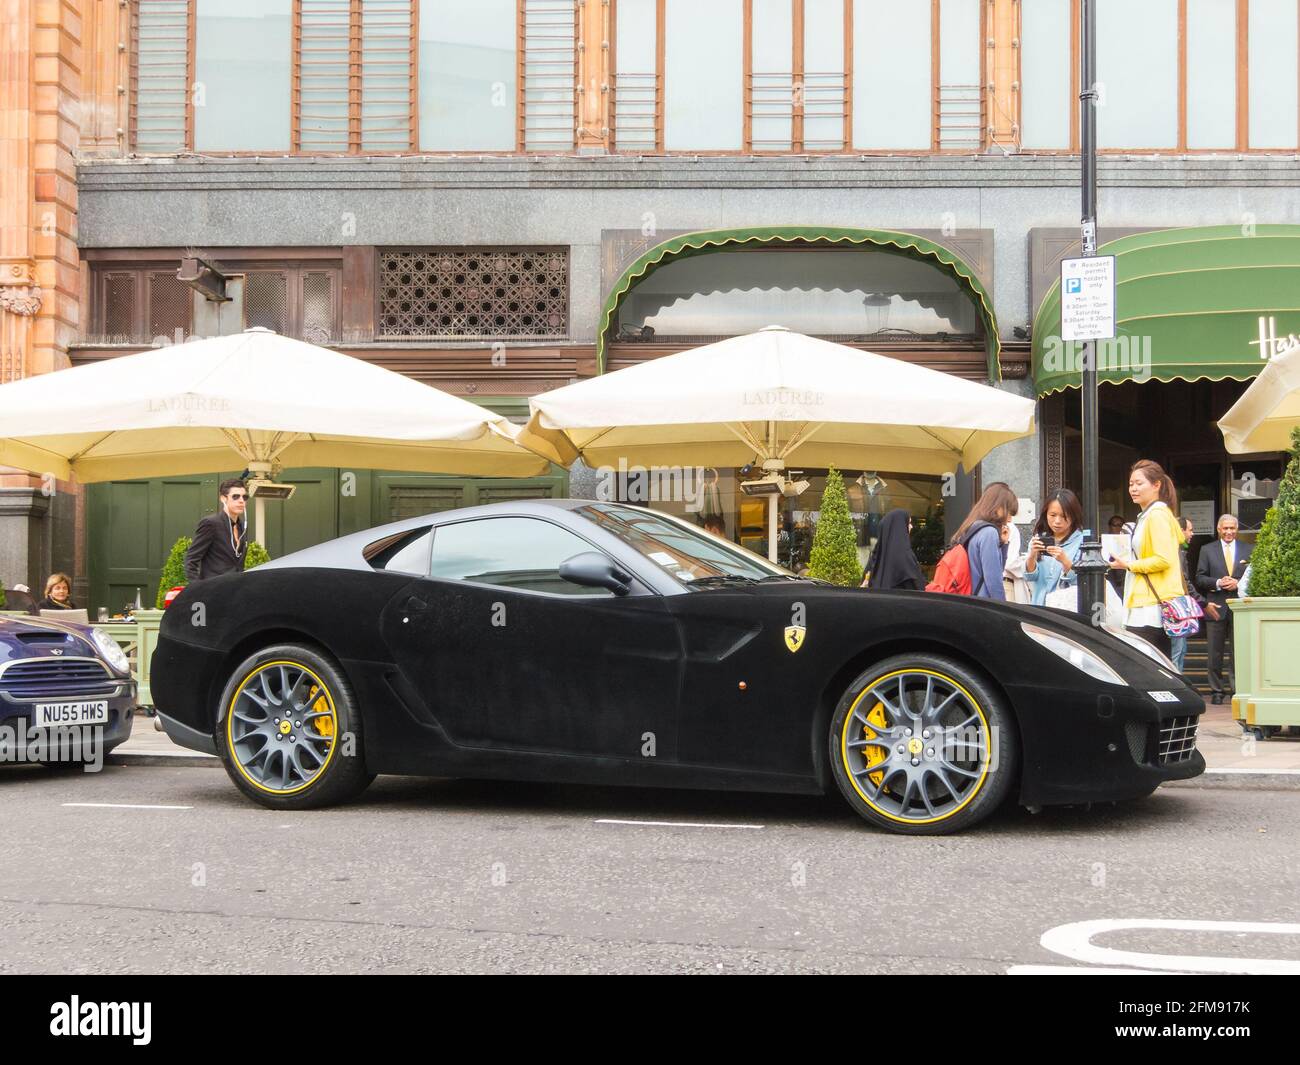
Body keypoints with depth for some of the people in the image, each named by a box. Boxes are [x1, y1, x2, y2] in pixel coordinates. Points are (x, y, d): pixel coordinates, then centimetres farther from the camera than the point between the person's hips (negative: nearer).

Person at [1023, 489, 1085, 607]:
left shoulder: (1082, 541, -3)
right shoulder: (1039, 538, 9)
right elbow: (1030, 577, 5)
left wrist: (1065, 561, -24)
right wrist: (1032, 555, -13)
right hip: (1039, 606, 3)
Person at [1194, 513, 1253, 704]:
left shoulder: (1248, 551, 10)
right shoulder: (1207, 550, 8)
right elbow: (1199, 578, 3)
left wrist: (1238, 583, -11)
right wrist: (1218, 583, -13)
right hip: (1216, 607, 0)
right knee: (1215, 653, 2)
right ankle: (1216, 691, 9)